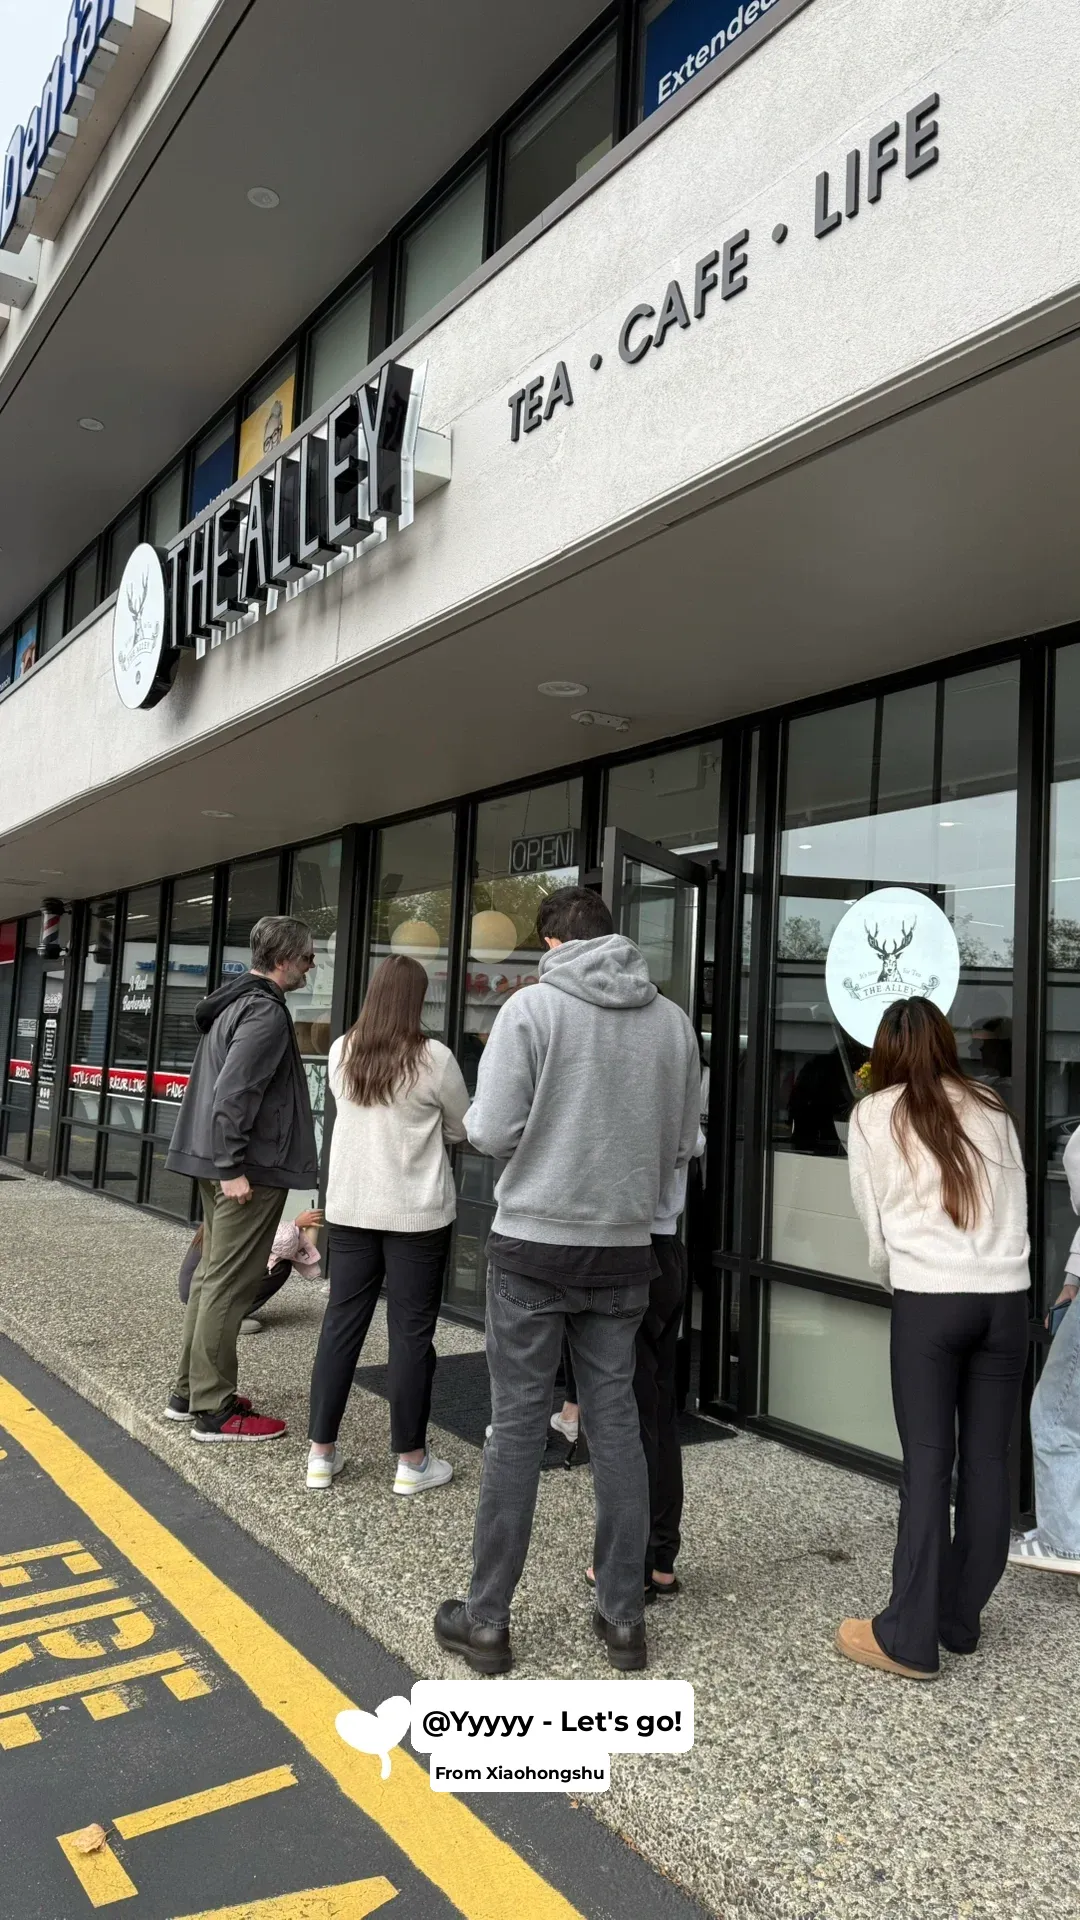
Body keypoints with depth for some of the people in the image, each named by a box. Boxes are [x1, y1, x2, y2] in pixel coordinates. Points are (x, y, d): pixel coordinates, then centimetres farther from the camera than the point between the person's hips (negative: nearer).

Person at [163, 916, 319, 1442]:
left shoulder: (235, 1002, 14)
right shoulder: (266, 1012, -16)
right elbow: (232, 1094, -24)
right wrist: (233, 1167, -22)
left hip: (221, 1165, 10)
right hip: (251, 1171, -10)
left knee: (211, 1277, 17)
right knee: (229, 1287, -3)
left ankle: (190, 1392, 27)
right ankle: (213, 1410, 4)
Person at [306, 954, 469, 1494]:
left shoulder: (341, 1053, 1)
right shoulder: (434, 1058, -13)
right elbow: (460, 1130, 0)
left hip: (349, 1207, 4)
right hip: (417, 1212, -4)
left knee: (341, 1323, 11)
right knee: (411, 1332, 4)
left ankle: (321, 1453, 18)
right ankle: (411, 1461, 13)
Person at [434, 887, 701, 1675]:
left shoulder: (533, 1005, -11)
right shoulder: (673, 1019, 0)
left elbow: (491, 1131, -13)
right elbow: (682, 1145, 5)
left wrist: (473, 1118, 9)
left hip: (534, 1244, -3)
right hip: (625, 1249, 3)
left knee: (518, 1427, 5)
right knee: (616, 1423, 12)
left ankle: (488, 1620, 17)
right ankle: (624, 1616, 22)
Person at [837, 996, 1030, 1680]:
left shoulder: (874, 1115, 4)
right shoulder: (992, 1108, 13)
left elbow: (873, 1222, 7)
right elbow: (1018, 1207, 14)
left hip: (930, 1297, -3)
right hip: (1006, 1296, 3)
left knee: (928, 1461, 1)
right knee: (989, 1458, 10)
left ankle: (910, 1637, 5)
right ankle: (961, 1619, 21)